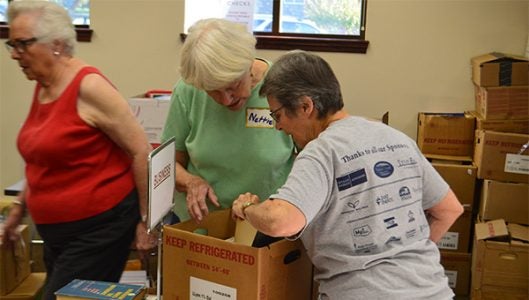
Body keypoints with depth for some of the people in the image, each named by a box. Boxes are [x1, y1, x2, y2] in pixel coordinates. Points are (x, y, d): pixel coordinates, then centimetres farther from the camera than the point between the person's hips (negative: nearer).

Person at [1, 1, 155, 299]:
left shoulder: (89, 87, -18)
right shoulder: (42, 87, 7)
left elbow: (142, 151, -18)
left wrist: (146, 219, -15)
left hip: (98, 227, -8)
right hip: (56, 230, 9)